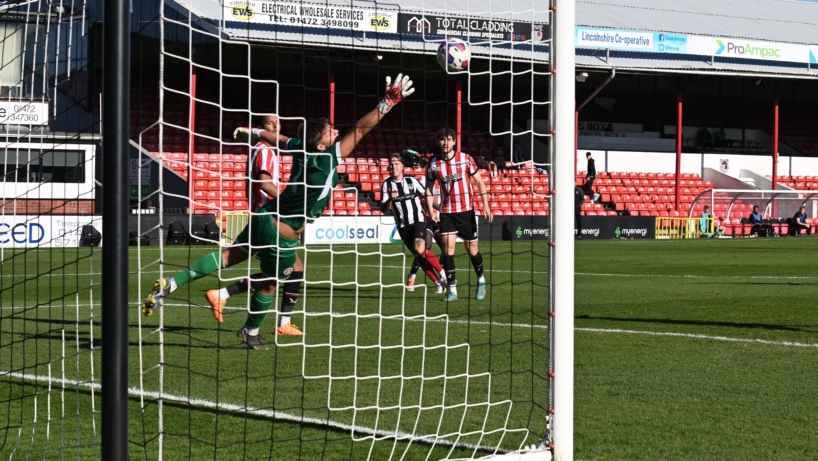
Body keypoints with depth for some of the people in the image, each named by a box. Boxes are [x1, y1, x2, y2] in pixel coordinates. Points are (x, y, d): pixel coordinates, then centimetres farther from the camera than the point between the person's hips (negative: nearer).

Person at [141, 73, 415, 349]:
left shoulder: (302, 148, -1)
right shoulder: (328, 158, -22)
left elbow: (276, 137, 19)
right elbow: (362, 128, -24)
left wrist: (252, 132, 38)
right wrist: (390, 101, -22)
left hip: (267, 216, 7)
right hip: (282, 233, -7)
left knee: (230, 256, 16)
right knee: (271, 282, 14)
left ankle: (170, 284, 10)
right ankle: (250, 332, 34)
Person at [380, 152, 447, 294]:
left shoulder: (412, 181, 3)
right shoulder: (386, 185, 3)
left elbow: (427, 196, 13)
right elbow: (383, 209, -1)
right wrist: (390, 199, -21)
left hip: (418, 221, -2)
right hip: (403, 226, 2)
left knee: (419, 249, -24)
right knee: (420, 256, 0)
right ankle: (439, 283, 9)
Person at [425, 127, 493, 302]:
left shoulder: (465, 159, -5)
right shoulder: (434, 164, 0)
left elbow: (480, 182, 0)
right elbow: (429, 189, 9)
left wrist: (485, 205, -8)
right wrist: (431, 211, -3)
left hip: (466, 211, -1)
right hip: (446, 212, 1)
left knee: (472, 248, 6)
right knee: (448, 248, -12)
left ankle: (481, 281, 31)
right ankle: (452, 290, -9)